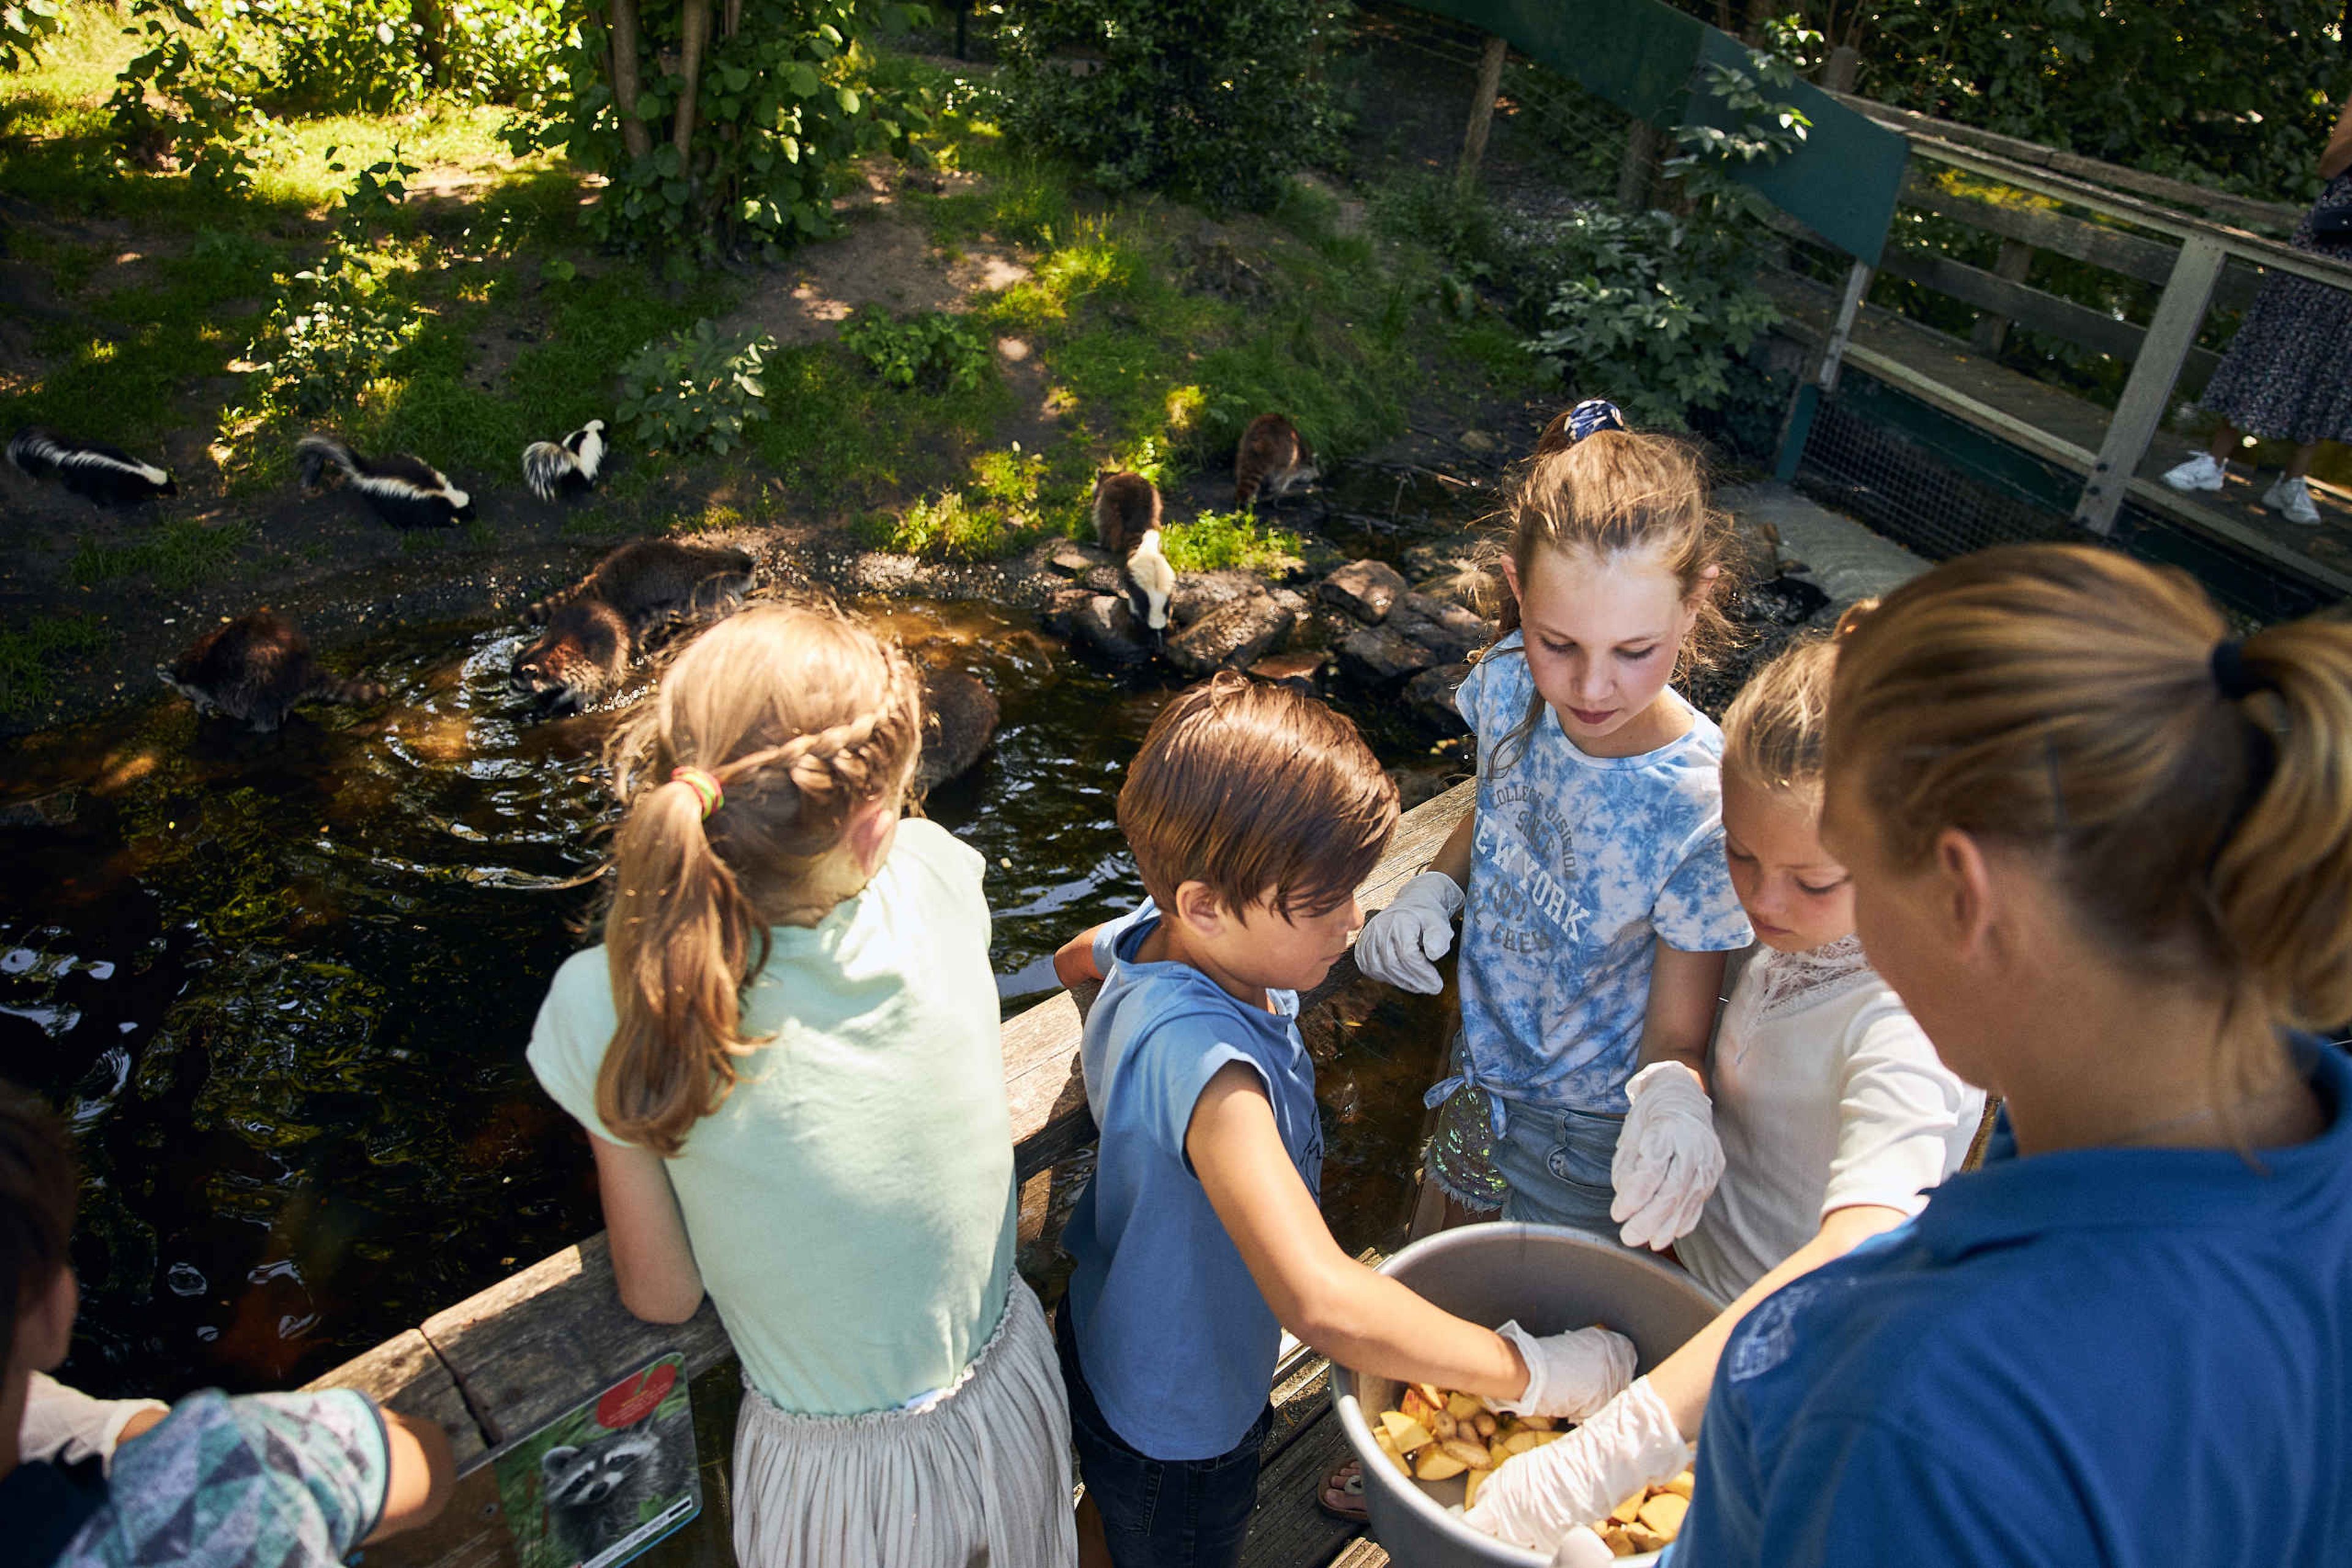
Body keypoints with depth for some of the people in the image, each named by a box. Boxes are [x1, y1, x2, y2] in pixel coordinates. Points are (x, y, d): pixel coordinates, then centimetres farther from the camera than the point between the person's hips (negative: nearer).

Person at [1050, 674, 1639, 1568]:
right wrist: (1532, 1374, -43)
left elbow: (1073, 960, 9)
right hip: (1177, 1417, -7)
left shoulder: (1163, 933, -16)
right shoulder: (1203, 1063, -45)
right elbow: (1321, 1300, -54)